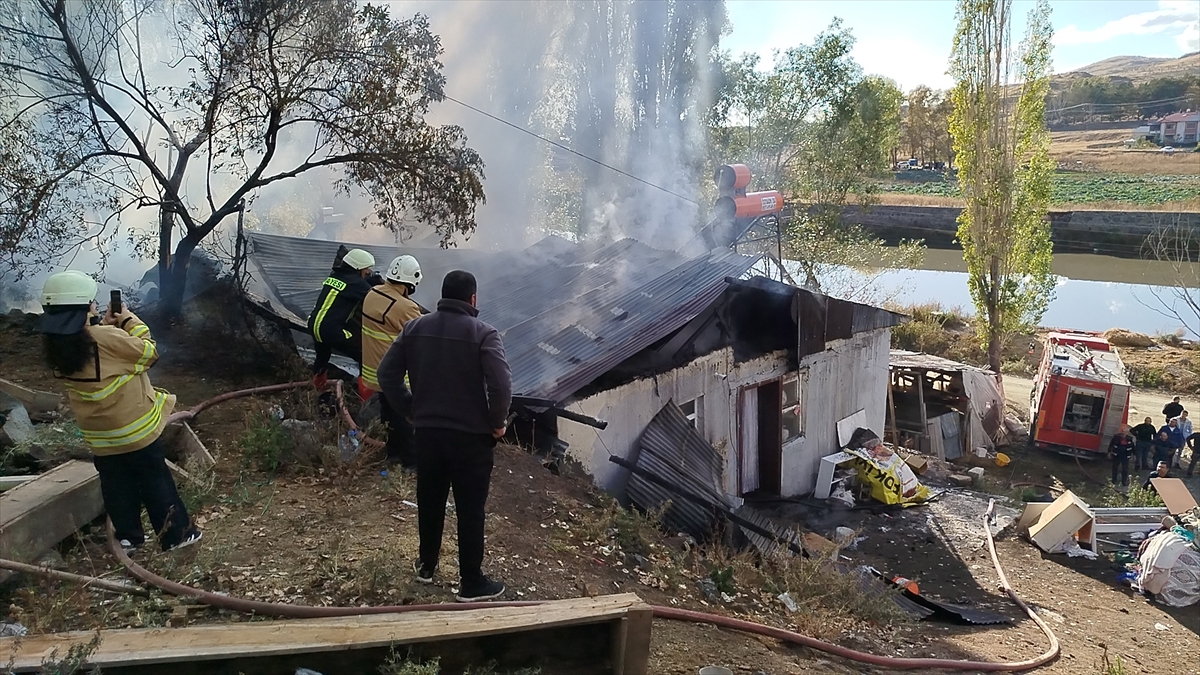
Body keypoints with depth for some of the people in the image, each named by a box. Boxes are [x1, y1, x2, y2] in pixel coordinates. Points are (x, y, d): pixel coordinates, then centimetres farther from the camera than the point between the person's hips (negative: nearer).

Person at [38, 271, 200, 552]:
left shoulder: (58, 348, -4)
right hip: (135, 429, -6)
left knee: (116, 486, 18)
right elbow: (149, 352, -13)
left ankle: (128, 536, 29)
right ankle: (177, 534, 16)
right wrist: (130, 321, -3)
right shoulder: (106, 338, -27)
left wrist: (103, 325, 7)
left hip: (99, 435, 6)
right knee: (156, 483, 7)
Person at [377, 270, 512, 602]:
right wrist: (497, 422, -8)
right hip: (471, 435, -4)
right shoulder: (483, 333, -13)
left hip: (427, 431, 4)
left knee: (429, 501, 21)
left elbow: (387, 374, 2)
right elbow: (501, 385, -23)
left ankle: (426, 565, 38)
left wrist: (410, 411, 11)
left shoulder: (415, 328, 1)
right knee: (470, 510, 6)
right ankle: (472, 584, 15)